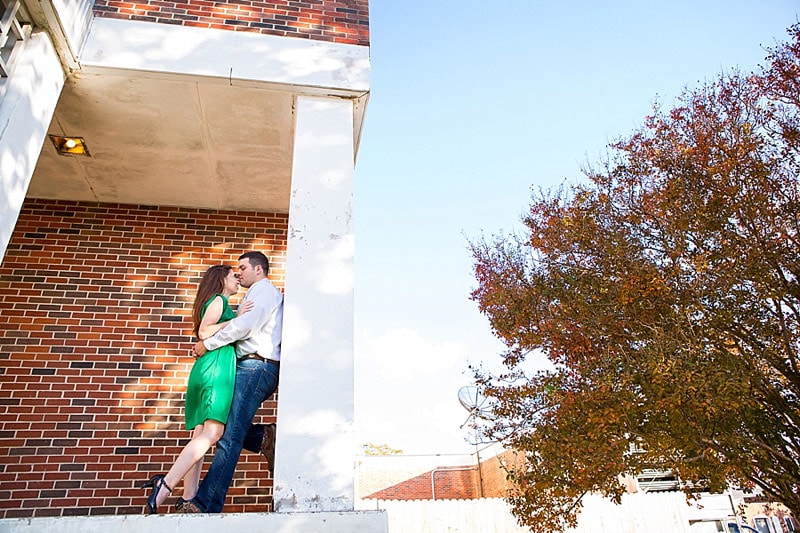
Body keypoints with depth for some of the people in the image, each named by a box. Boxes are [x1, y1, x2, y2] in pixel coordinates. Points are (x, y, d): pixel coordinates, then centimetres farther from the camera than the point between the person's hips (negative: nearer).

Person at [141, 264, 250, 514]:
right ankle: (164, 485, -25)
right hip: (216, 367, -10)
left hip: (205, 371, 10)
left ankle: (188, 498, -1)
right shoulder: (219, 300, 1)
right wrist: (236, 320, -8)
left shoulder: (217, 302, 29)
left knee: (200, 436, 2)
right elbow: (204, 332, -11)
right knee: (212, 432, -19)